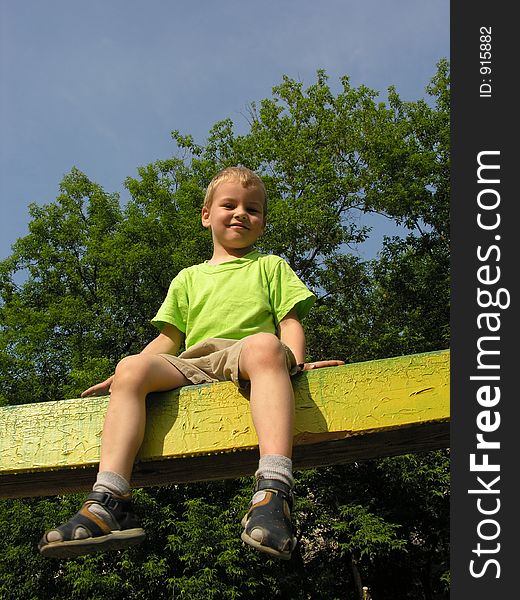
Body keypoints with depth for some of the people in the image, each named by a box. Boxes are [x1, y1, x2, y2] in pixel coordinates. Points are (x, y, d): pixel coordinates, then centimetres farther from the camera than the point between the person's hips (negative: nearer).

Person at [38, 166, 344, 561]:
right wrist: (124, 375, 10)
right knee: (132, 368, -26)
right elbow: (169, 338, 26)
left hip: (243, 352, -3)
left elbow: (290, 322, 14)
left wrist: (295, 363, -7)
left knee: (264, 345, -39)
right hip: (191, 367, 3)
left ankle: (274, 491, -55)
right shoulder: (189, 278, 32)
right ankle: (109, 501, -36)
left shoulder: (271, 266, 26)